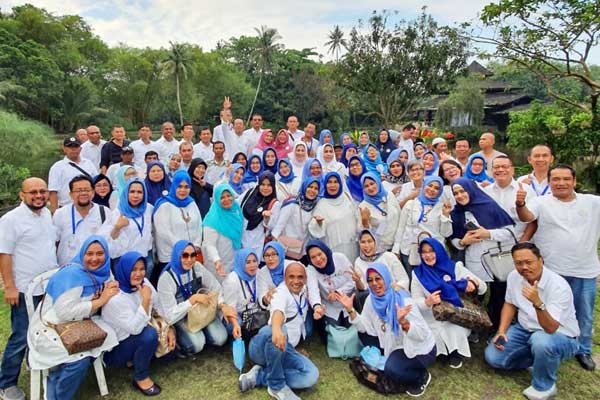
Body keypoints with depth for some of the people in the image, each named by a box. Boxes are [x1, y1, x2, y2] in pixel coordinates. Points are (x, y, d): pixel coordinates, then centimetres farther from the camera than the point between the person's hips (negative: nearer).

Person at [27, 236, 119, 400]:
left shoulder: (102, 272, 0)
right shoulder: (71, 274, -22)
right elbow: (65, 312, -29)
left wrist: (111, 290, -15)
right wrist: (100, 300, -24)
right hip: (49, 328, -7)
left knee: (106, 336, -17)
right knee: (79, 359, -27)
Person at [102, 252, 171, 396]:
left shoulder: (144, 283, -8)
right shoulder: (115, 298, -28)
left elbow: (161, 307, 1)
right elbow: (135, 328, -33)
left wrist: (170, 329, -9)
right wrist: (145, 299, -35)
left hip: (139, 338, 7)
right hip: (115, 349, -7)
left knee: (171, 346, -8)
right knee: (149, 334, -32)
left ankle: (135, 359, 13)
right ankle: (141, 378, -11)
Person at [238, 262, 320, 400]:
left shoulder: (302, 290, 11)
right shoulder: (282, 292, -12)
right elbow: (278, 310, -36)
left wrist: (317, 307, 11)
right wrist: (276, 329, -60)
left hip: (285, 350, 6)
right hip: (262, 346, -6)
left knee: (311, 375, -20)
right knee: (280, 330, -41)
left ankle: (258, 376, -10)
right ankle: (277, 385, -22)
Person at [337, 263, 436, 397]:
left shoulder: (403, 300, -27)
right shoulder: (371, 300, -8)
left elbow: (422, 335, -28)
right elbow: (364, 327, -3)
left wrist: (403, 322, -46)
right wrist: (350, 310, -15)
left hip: (420, 348, -7)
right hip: (396, 345, 7)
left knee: (391, 370, -26)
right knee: (364, 334, 1)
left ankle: (422, 376, 2)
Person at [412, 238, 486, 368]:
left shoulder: (454, 267, 1)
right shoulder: (418, 274, 1)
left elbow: (483, 288, 3)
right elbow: (416, 302, -3)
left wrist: (473, 283, -22)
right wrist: (427, 302, -26)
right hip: (433, 321, 1)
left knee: (456, 334, -27)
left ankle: (456, 352, 7)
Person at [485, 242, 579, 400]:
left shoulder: (558, 286, -28)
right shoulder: (514, 276, -10)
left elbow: (550, 329, -34)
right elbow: (510, 304, 6)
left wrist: (538, 303, -51)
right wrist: (501, 331, -6)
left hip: (560, 336, -5)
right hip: (525, 329, 5)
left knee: (541, 341, -40)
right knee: (493, 357, -10)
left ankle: (544, 386, -11)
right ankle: (537, 360, 14)